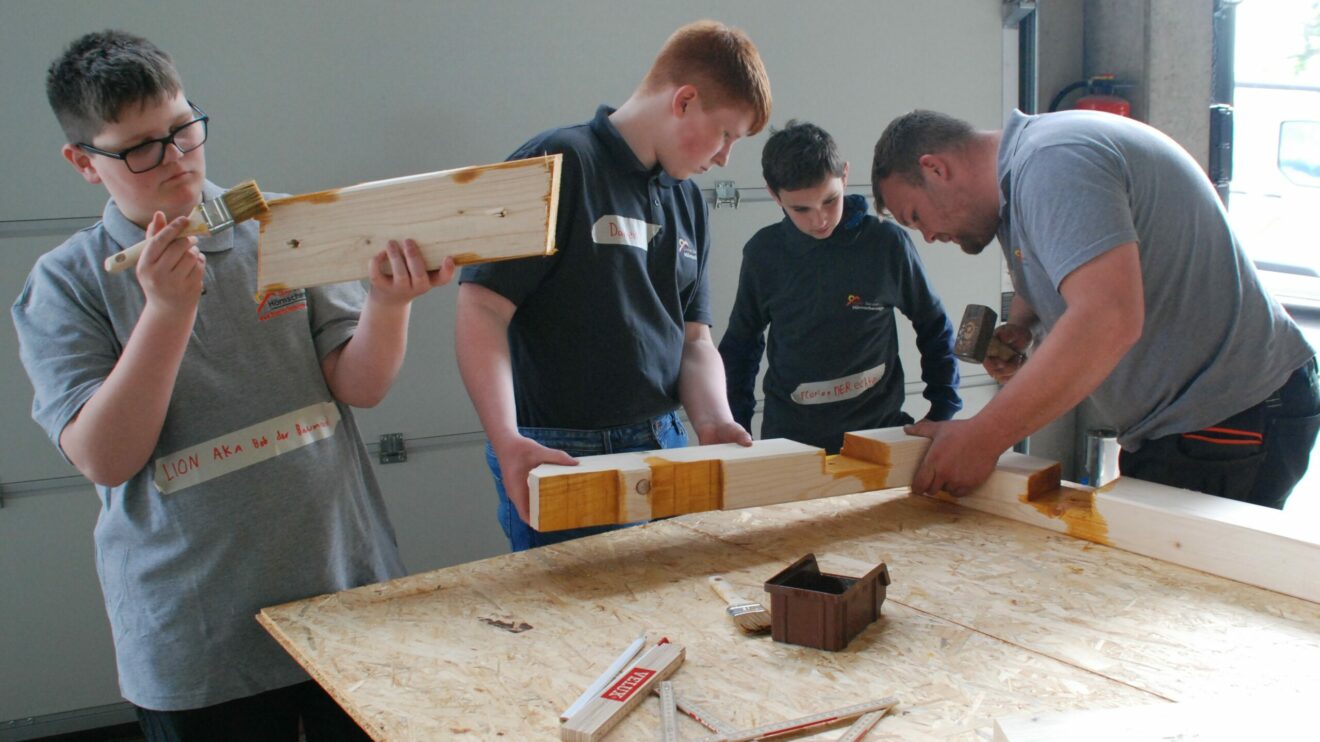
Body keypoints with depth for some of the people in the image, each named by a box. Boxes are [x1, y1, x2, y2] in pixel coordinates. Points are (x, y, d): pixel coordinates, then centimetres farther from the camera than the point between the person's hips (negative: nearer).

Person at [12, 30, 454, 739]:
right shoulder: (66, 283, -3)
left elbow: (359, 386, -2)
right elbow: (104, 460, -12)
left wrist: (387, 300, -23)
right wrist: (168, 309, -22)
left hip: (345, 590, 2)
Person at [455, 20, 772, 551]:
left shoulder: (688, 199, 12)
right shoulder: (559, 164, -12)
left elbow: (694, 338, 13)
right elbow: (482, 312, -18)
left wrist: (714, 421, -7)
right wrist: (506, 441, -29)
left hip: (665, 447, 7)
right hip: (558, 461, -7)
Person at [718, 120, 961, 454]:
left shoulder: (886, 243, -5)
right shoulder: (763, 253, -1)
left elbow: (935, 329, 8)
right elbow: (741, 342, 12)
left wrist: (942, 414, 5)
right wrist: (735, 428, 7)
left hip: (877, 430, -1)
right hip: (788, 438, 1)